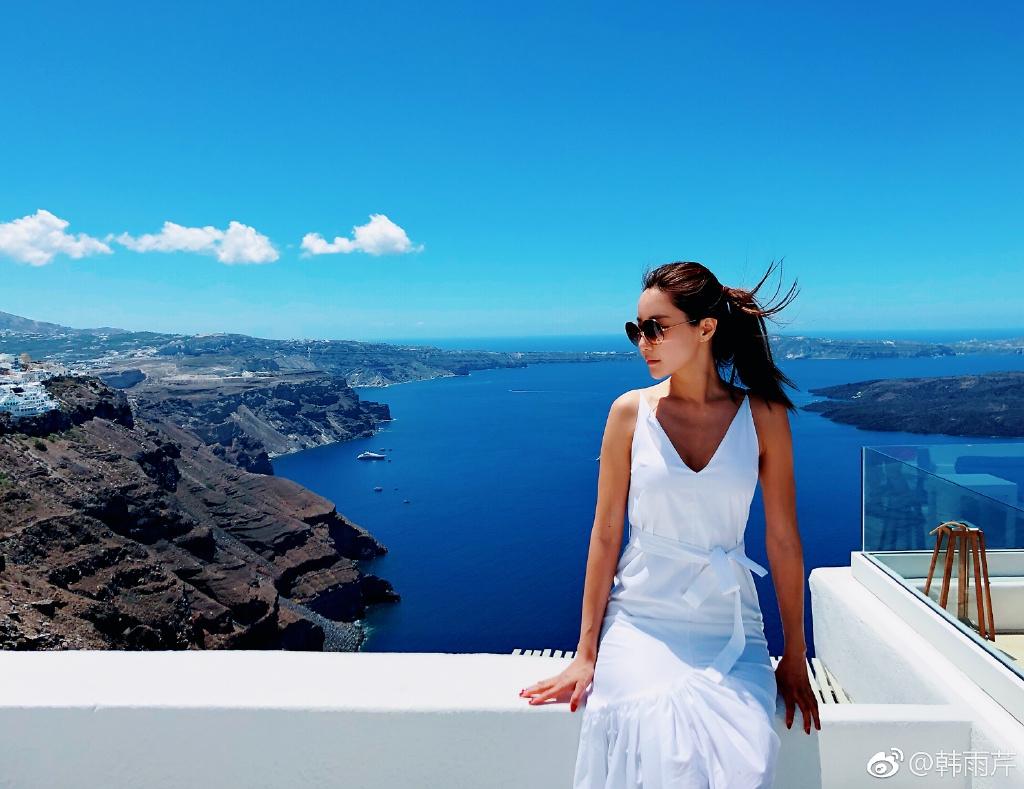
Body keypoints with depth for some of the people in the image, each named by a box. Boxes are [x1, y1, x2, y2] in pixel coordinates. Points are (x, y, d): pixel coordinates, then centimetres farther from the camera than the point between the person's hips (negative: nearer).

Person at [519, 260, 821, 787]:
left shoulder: (763, 417, -3)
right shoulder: (630, 412, -4)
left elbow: (783, 540, 2)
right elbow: (605, 535, -2)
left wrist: (795, 657, 5)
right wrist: (586, 654, 0)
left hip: (729, 625, 1)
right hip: (641, 620, -1)